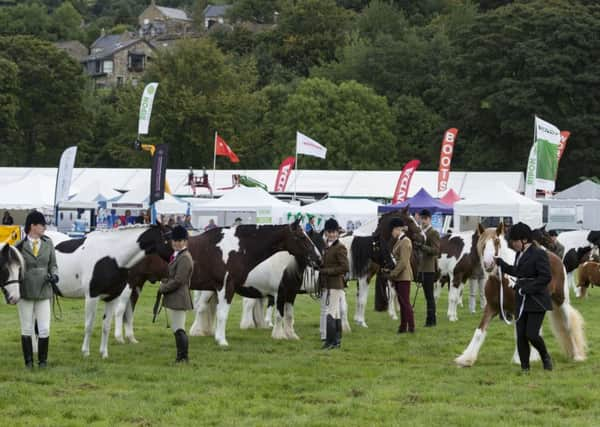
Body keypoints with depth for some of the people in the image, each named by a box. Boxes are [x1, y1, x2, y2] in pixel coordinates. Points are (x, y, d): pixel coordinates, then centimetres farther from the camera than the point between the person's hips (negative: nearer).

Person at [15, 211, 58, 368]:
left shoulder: (48, 244, 4)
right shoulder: (20, 246, -3)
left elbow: (53, 265, 10)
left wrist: (54, 275, -11)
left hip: (43, 292, 2)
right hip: (25, 292, -1)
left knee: (44, 330, -2)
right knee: (26, 329, 7)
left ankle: (43, 360, 13)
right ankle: (28, 361, 17)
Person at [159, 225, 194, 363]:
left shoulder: (185, 258, -16)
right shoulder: (176, 256, 16)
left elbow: (178, 281, -20)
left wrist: (163, 288, -9)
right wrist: (164, 283, 6)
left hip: (178, 299, -10)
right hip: (172, 299, 10)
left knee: (179, 330, -8)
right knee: (177, 329, 15)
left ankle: (183, 357, -5)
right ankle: (181, 357, 21)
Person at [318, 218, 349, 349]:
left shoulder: (340, 248, -11)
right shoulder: (326, 247, 16)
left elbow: (345, 268, -19)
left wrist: (326, 271, -19)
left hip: (334, 286, -9)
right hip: (326, 286, 9)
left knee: (330, 314, -10)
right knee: (336, 314, 13)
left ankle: (330, 341, -8)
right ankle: (337, 341, 18)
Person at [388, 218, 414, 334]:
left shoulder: (405, 242, -16)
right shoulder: (399, 241, 13)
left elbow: (403, 262, -21)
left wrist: (393, 274, -17)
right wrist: (392, 274, 14)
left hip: (403, 276, -10)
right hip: (398, 277, 10)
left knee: (405, 302, -6)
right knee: (402, 302, 12)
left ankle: (411, 327, -2)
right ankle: (403, 326, 17)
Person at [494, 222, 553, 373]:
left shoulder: (539, 254, -13)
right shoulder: (520, 254, 12)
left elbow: (546, 277, -19)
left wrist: (527, 288, -20)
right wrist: (500, 263, 26)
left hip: (536, 301, -8)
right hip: (522, 301, 8)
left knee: (531, 334, -13)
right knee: (521, 335, 3)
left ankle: (545, 356, 14)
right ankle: (525, 368, 10)